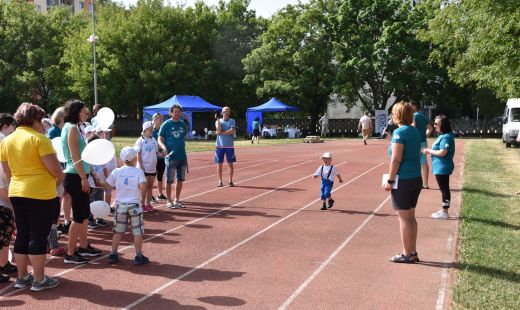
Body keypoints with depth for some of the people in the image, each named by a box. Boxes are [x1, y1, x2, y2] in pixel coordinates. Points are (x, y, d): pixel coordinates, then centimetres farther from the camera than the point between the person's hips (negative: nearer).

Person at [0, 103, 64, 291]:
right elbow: (54, 168, -17)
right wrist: (60, 179, 2)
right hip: (41, 193, -7)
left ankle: (22, 277, 23)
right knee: (39, 236, 1)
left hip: (16, 193, 7)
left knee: (22, 235, 14)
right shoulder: (38, 138, -13)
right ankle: (39, 280, 8)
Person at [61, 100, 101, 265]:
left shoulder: (74, 128, 16)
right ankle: (70, 254, 3)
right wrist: (84, 178, -20)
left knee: (84, 214, 16)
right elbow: (75, 157, -19)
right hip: (75, 177, -10)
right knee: (79, 216, -4)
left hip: (78, 176, 10)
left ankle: (84, 247, 27)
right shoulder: (72, 128, -13)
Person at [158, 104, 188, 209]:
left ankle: (177, 200, 23)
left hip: (182, 156, 5)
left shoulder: (183, 124, 8)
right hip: (171, 157, -5)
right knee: (169, 180, 1)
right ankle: (169, 201, 13)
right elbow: (160, 139, -7)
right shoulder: (166, 124, -5)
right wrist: (164, 147, -26)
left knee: (180, 179, 11)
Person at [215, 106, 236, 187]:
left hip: (229, 146, -1)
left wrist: (221, 133, -12)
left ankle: (230, 180, 13)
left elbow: (232, 131, -13)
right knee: (219, 164, 3)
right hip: (219, 146, 1)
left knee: (230, 164, 2)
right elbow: (219, 130, -11)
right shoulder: (218, 121, 8)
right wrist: (217, 119, -10)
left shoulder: (232, 121, 4)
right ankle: (220, 181, 13)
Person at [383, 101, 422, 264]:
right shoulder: (415, 131, 11)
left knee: (403, 217, 1)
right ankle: (412, 252, 23)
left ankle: (406, 254, 8)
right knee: (411, 216, 15)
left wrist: (390, 180, -13)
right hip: (416, 178, 8)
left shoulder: (399, 132, -15)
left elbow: (396, 159, -18)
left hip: (403, 180, -8)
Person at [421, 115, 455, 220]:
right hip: (440, 167, 10)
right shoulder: (442, 136, 11)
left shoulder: (446, 137, -20)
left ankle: (444, 213, 6)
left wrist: (429, 151, -14)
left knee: (444, 189, -1)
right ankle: (443, 210, 28)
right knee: (444, 189, 17)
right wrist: (429, 150, 6)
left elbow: (442, 152, -26)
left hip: (442, 168, -10)